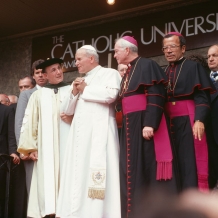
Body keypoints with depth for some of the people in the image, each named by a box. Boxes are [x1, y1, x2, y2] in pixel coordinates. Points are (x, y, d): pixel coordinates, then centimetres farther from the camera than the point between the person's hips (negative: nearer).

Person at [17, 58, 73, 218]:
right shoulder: (38, 95, 12)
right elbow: (29, 122, 7)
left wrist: (73, 119, -11)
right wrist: (30, 148, -1)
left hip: (69, 146, 0)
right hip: (46, 149, 1)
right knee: (47, 182, -4)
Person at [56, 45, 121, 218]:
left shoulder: (109, 73, 4)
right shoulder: (81, 80, 25)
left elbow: (110, 95, -17)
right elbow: (70, 110, 26)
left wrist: (85, 90, -2)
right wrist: (75, 93, 6)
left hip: (99, 130, -7)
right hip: (80, 132, 7)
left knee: (98, 171, -12)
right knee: (78, 172, 1)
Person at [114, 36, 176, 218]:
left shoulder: (147, 65, -6)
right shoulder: (128, 73, 19)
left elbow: (156, 96, -16)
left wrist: (150, 123, -24)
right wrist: (126, 125, 20)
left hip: (145, 124, -9)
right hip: (130, 127, 9)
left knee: (149, 167, -7)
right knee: (134, 169, 8)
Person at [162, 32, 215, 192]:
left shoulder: (193, 67, 2)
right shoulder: (164, 73, 17)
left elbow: (202, 97, -8)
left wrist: (199, 120, -22)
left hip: (188, 121, -5)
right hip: (168, 122, 5)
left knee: (190, 162, -7)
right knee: (176, 164, 8)